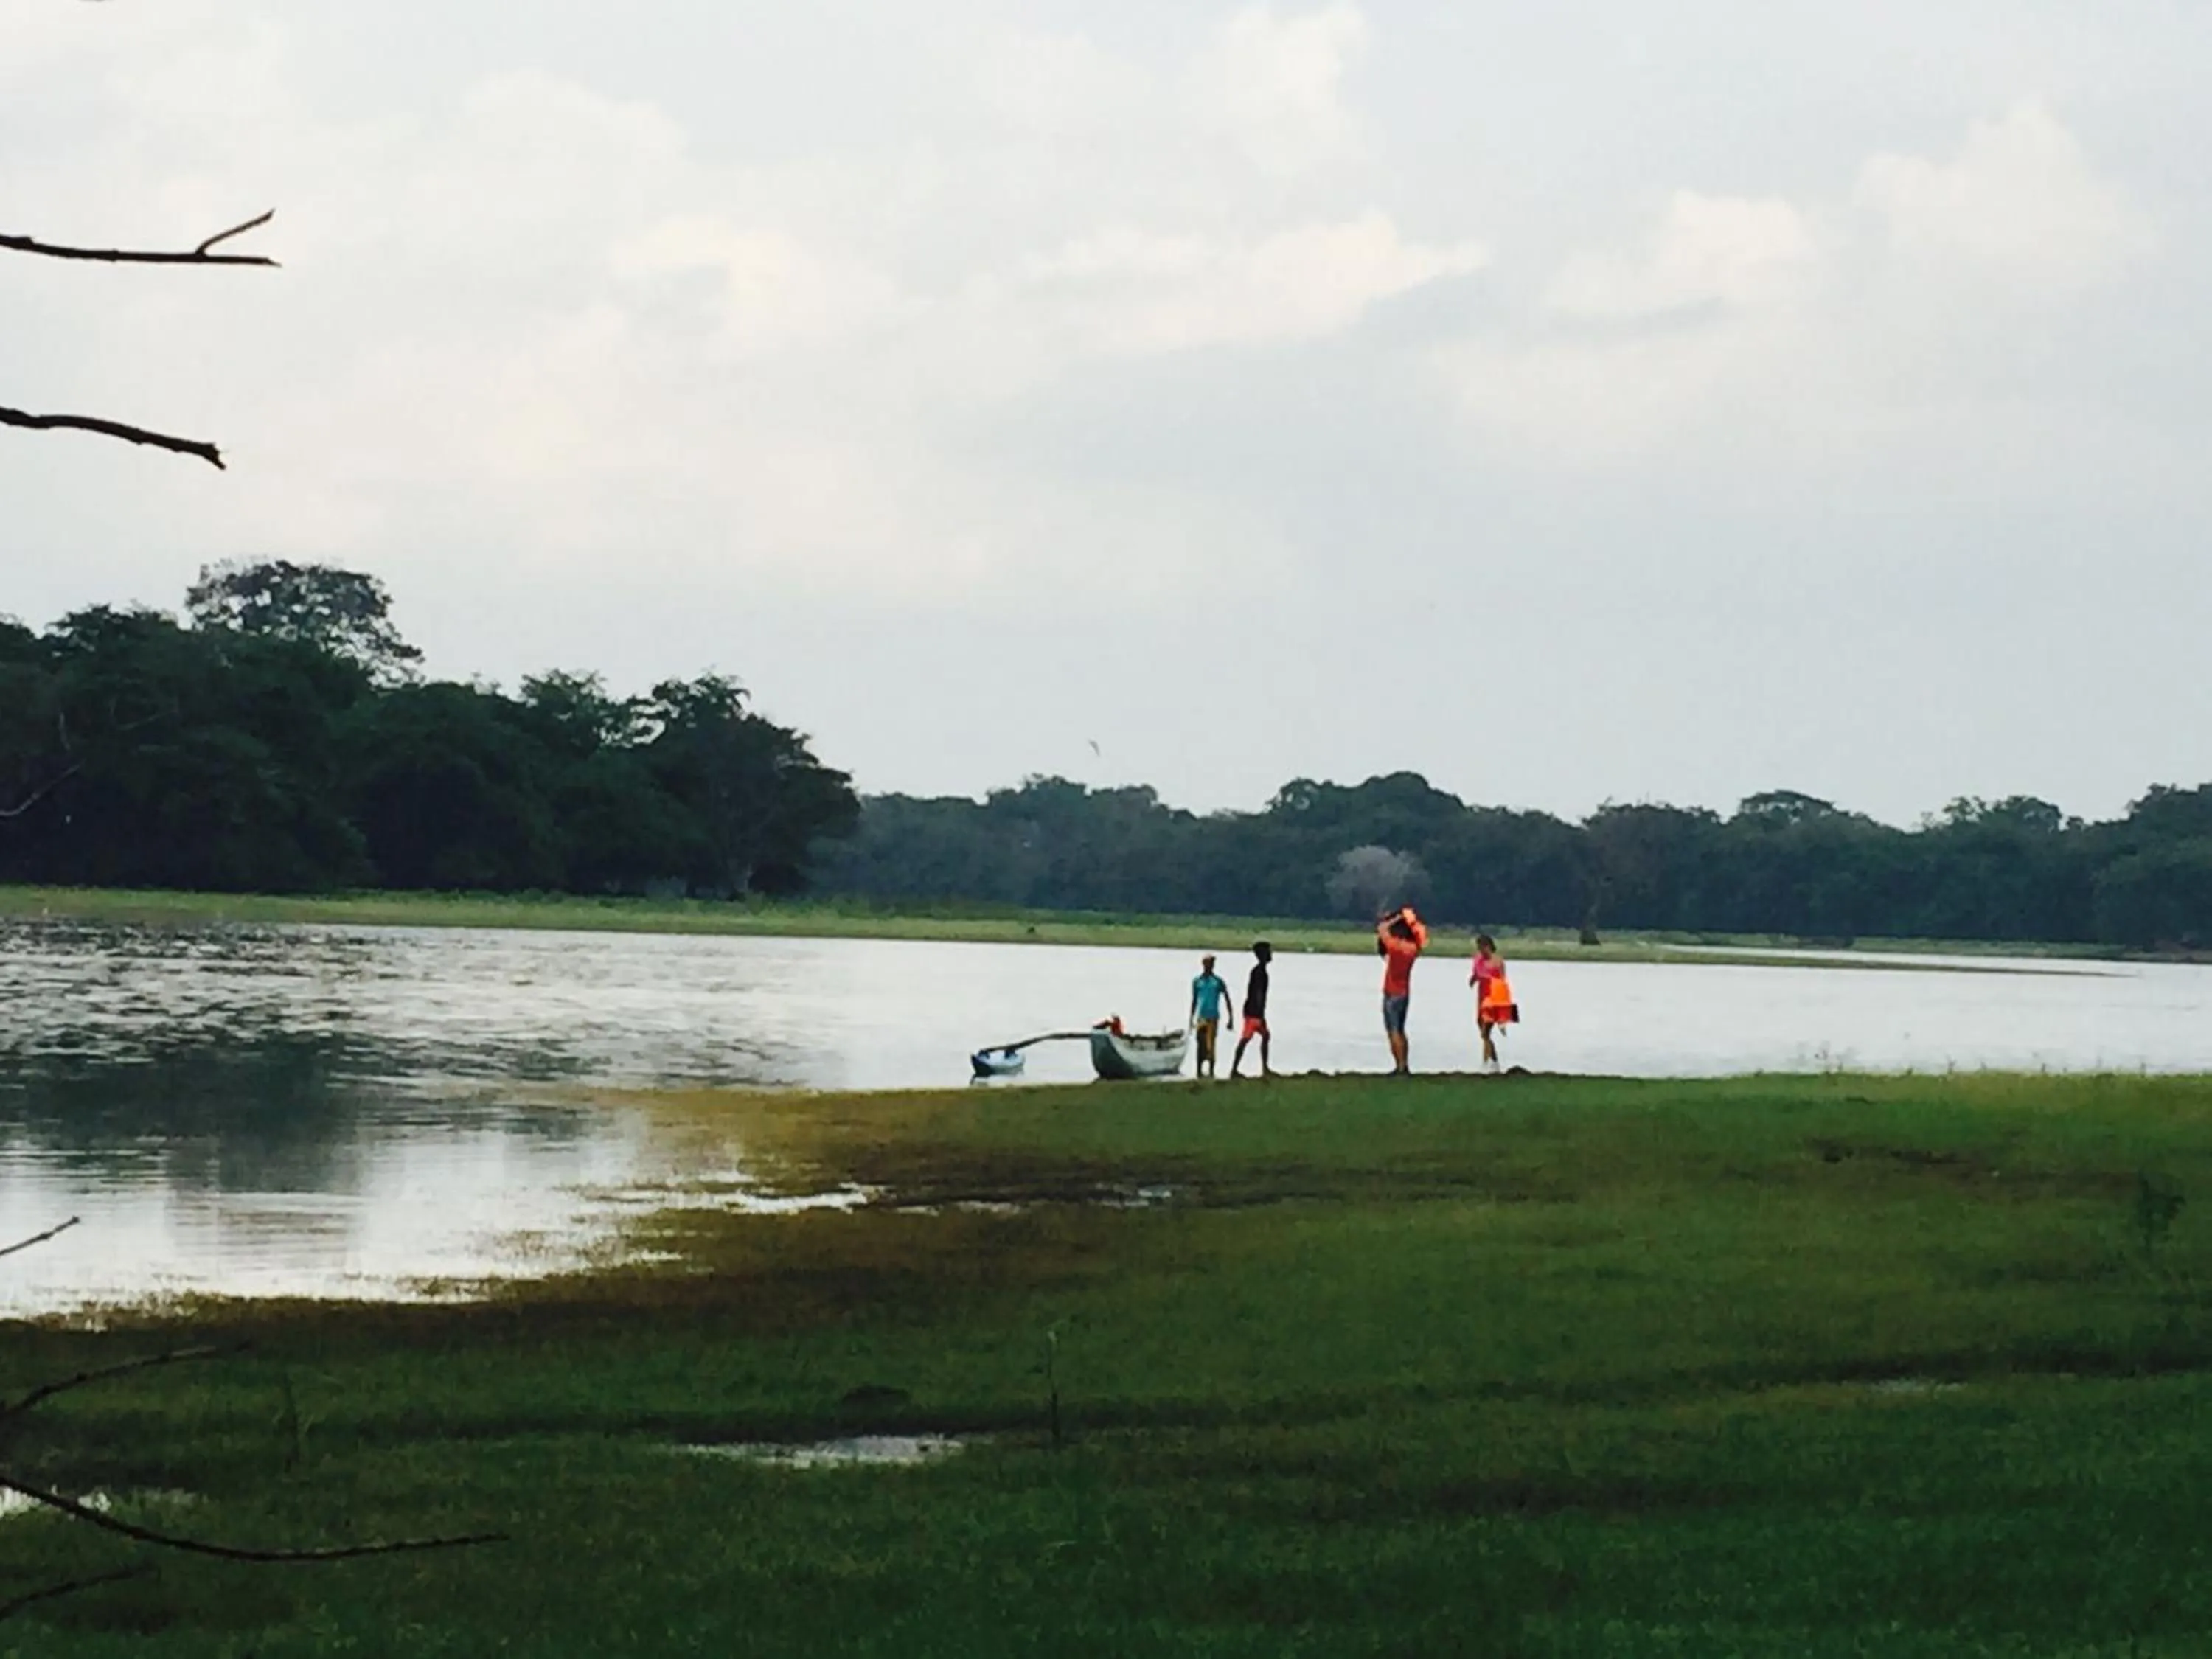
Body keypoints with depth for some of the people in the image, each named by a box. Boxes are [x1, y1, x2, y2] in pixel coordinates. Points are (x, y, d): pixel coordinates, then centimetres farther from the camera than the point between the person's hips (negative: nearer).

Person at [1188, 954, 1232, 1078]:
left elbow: (1227, 1000, 6)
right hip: (1201, 1017, 2)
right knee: (1201, 1045, 1)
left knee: (1210, 1044, -8)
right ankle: (1200, 1070, 6)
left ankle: (1211, 1071, -6)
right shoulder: (1197, 982, 9)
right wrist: (1191, 1020, 13)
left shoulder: (1218, 982, 2)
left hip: (1213, 1016, -2)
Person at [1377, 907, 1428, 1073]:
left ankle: (1401, 1066, -13)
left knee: (1393, 1031, -7)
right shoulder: (1413, 950, 3)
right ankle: (1404, 1065, 16)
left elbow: (1381, 929, -14)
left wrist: (1397, 919, -4)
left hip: (1392, 995, -8)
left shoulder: (1396, 947, -17)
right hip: (1405, 993, 8)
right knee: (1400, 1031, 16)